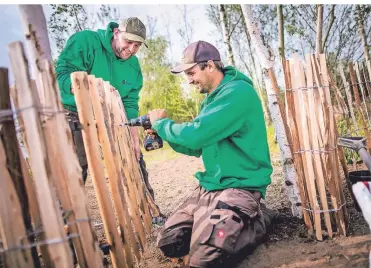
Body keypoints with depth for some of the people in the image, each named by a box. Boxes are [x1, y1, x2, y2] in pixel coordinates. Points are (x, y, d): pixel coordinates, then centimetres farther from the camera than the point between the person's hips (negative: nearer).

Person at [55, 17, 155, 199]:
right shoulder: (85, 41, -18)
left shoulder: (133, 66, -2)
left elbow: (130, 105, 0)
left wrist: (134, 139, -7)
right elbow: (62, 74, -28)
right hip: (76, 115, -5)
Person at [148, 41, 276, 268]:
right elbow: (198, 146, 17)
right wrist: (164, 134, 2)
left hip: (240, 186, -8)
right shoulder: (212, 98, 13)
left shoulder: (238, 92, -18)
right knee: (169, 243, 2)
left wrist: (160, 123, -6)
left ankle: (258, 219, 2)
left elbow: (196, 133, -24)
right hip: (210, 185, 8)